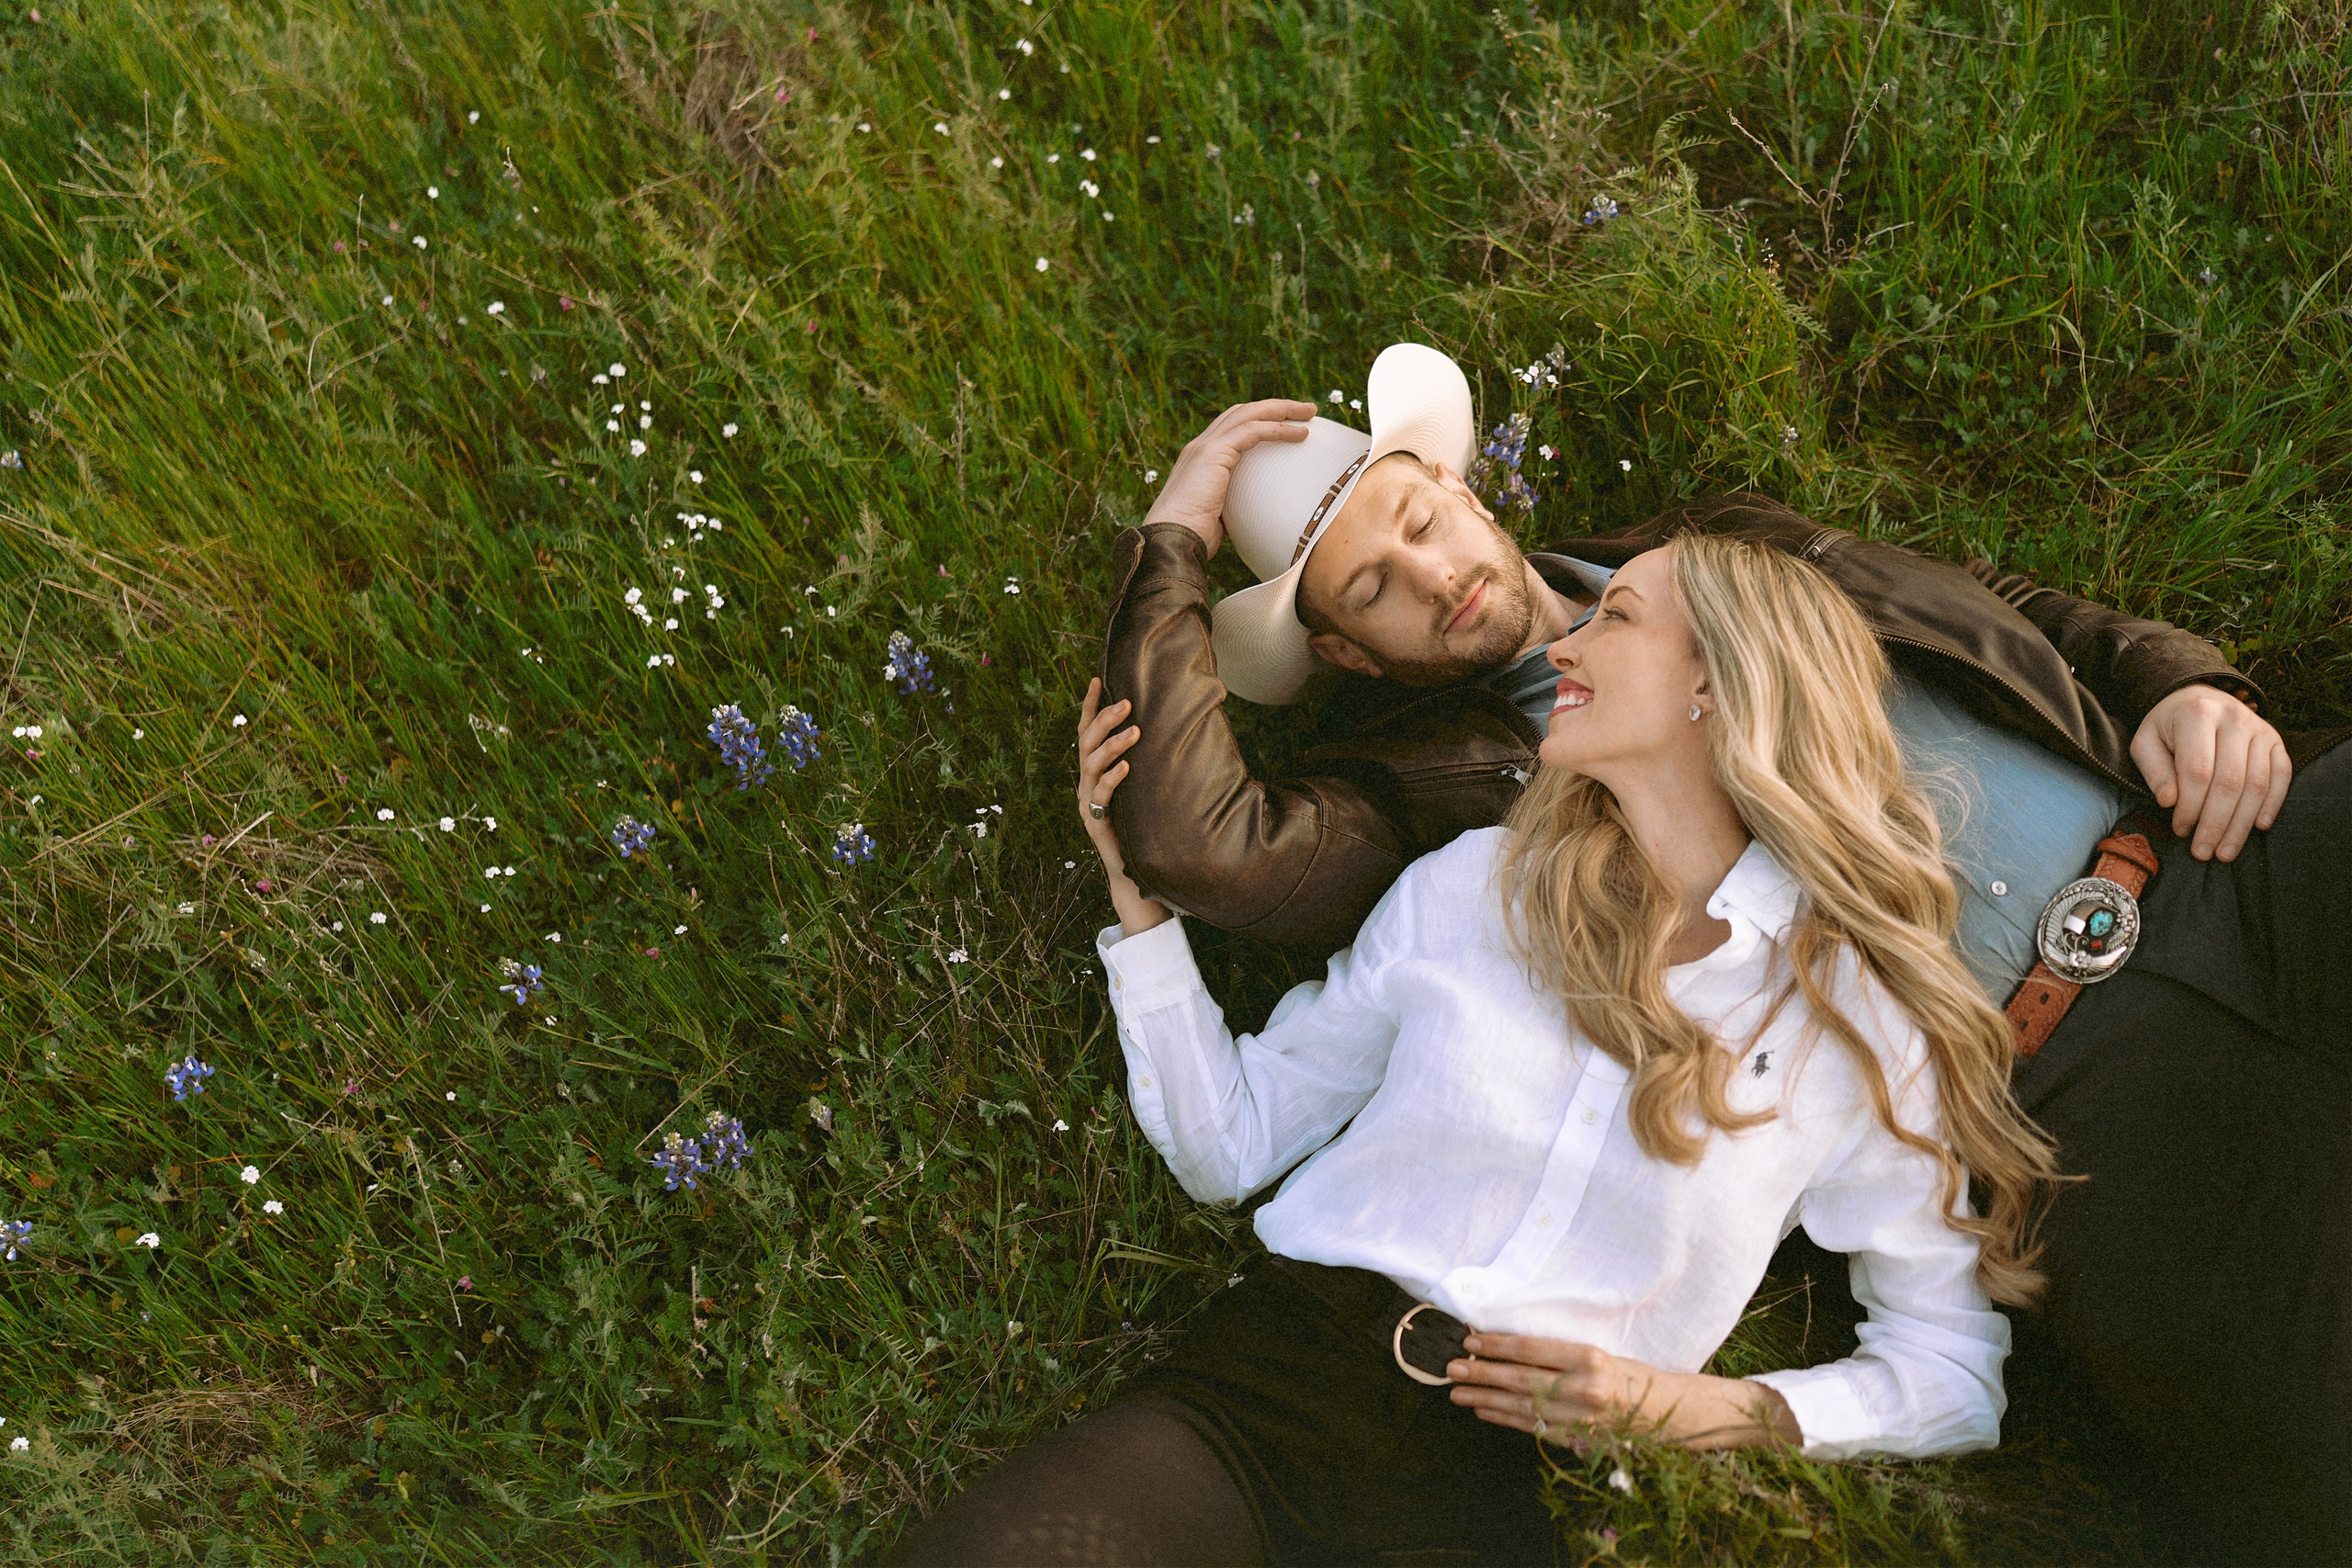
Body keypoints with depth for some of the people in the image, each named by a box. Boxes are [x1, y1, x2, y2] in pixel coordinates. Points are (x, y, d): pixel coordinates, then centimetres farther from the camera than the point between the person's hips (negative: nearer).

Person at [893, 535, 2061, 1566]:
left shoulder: (1857, 1018, 4)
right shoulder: (1471, 884, 10)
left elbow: (1956, 1375, 7)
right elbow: (1228, 1144, 12)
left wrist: (1697, 1407, -8)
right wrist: (1137, 884, 7)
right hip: (1284, 1361, 0)